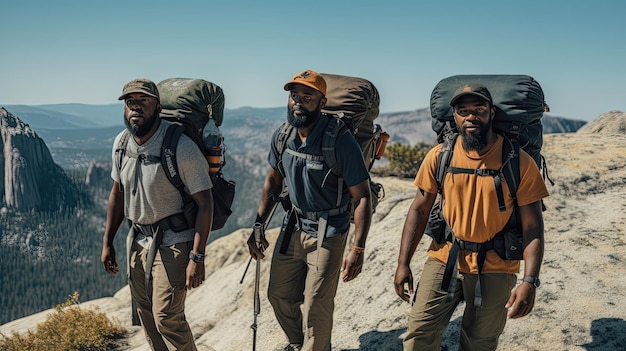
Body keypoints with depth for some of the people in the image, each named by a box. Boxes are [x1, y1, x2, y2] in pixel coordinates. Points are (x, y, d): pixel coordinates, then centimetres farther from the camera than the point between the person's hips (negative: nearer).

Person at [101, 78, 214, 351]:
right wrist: (107, 242, 12)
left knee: (167, 317, -7)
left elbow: (205, 203, -18)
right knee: (145, 313, 16)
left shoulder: (181, 148, -21)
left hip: (172, 242, -7)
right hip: (137, 239, 7)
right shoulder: (121, 143, 0)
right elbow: (117, 193, 12)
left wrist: (197, 256, -21)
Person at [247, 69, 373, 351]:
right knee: (279, 295, 16)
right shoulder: (281, 136, -4)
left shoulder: (340, 141, -21)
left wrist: (358, 250, -23)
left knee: (316, 306, 0)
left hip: (328, 233, -6)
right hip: (293, 226, 6)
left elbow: (362, 197, -18)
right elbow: (273, 182, 10)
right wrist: (258, 228, 8)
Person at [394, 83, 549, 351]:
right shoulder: (439, 156, -3)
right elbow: (419, 210, 2)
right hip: (444, 259, 2)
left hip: (494, 269, -1)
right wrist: (403, 264, -1)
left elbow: (532, 227, -10)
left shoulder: (518, 162, -11)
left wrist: (530, 281, -19)